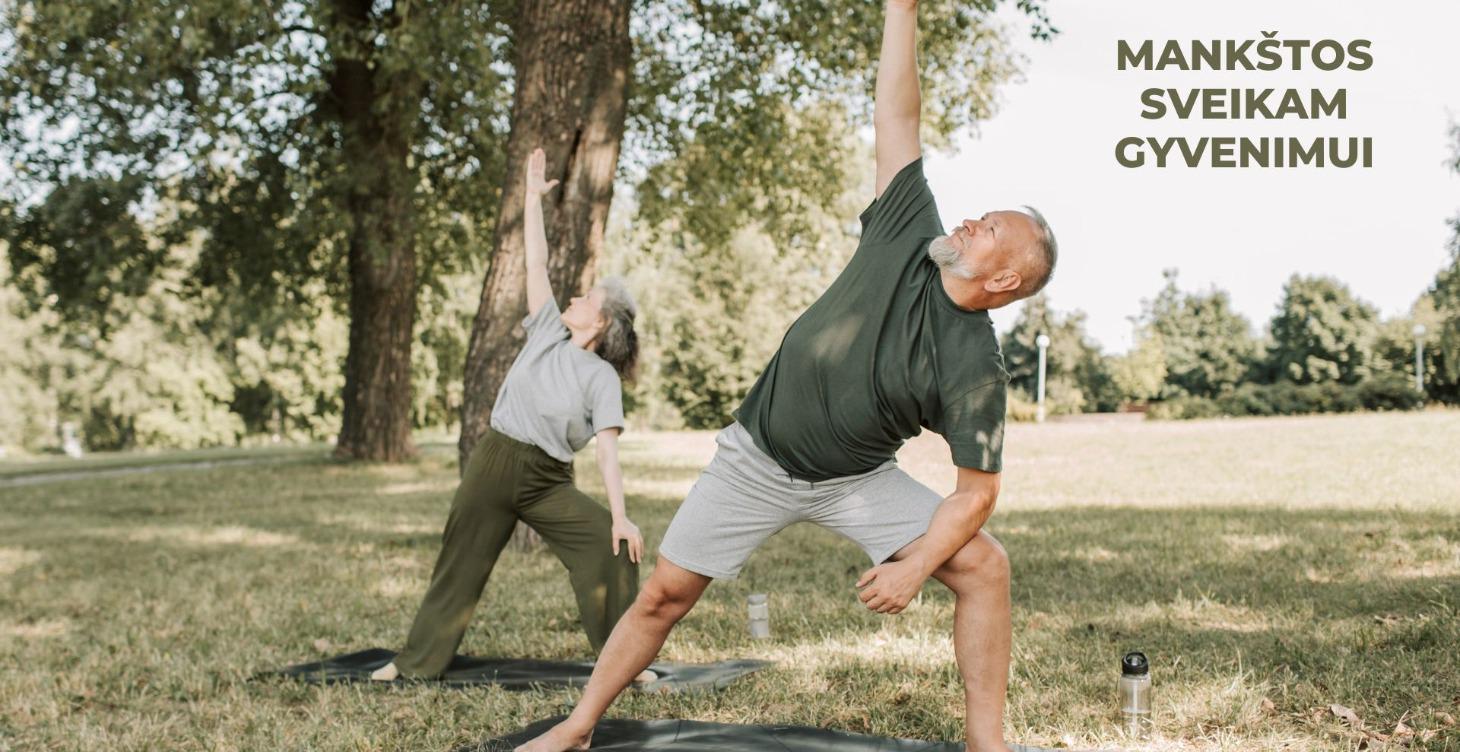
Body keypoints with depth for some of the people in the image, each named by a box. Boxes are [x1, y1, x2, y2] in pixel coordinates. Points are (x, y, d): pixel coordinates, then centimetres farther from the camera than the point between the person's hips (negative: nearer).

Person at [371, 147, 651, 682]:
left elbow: (608, 449, -12)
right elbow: (536, 261, 6)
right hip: (493, 464, 3)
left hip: (548, 482, -3)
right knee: (460, 567, 9)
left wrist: (620, 515, -22)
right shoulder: (547, 331, 5)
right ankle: (417, 661, 23)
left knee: (612, 548, -18)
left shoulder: (602, 378, -4)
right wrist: (534, 196, 5)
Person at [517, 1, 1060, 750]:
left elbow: (977, 488, -15)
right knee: (665, 593, 1)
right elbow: (896, 118, -13)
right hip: (756, 459, 1)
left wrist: (915, 566, -25)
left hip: (859, 479, -1)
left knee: (982, 564, -17)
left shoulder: (975, 368, -20)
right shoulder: (910, 238, -14)